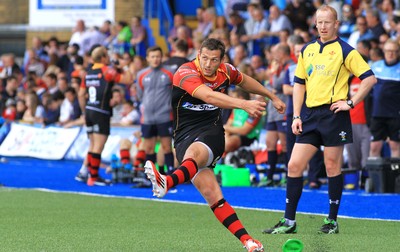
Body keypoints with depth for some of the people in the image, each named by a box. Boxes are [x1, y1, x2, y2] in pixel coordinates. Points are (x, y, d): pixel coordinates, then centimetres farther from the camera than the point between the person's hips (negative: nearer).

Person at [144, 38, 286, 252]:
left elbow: (244, 81, 30)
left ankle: (167, 182, -69)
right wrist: (244, 104, -42)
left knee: (194, 153, -38)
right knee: (213, 196, -17)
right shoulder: (186, 72, -13)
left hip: (212, 132, 1)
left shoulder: (226, 72, 5)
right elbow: (208, 96, -31)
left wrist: (272, 97, 41)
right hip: (185, 136, -1)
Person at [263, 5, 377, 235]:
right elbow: (299, 83, 18)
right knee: (294, 165, 0)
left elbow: (370, 78, -7)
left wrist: (351, 102, -11)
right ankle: (289, 222, 4)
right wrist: (296, 116, 10)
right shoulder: (307, 50, 13)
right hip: (310, 114, 5)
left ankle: (332, 221, 10)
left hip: (334, 114, -5)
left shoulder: (345, 51, -3)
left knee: (333, 167, 0)